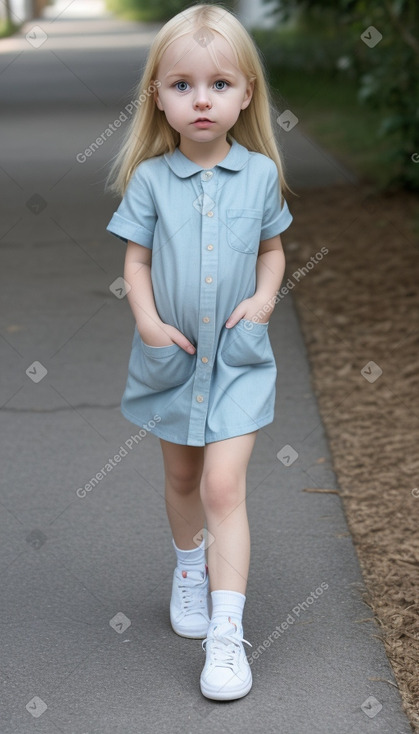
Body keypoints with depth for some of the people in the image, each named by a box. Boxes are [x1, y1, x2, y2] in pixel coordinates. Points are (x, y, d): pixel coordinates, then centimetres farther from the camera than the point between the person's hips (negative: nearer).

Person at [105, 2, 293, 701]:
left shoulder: (260, 173, -5)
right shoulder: (150, 179, -7)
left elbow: (272, 248, 7)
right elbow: (136, 260, -2)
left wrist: (265, 296, -11)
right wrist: (148, 321, -17)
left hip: (238, 355, -1)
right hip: (171, 354, 2)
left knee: (223, 485, -9)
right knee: (181, 476, 19)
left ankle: (227, 631, -5)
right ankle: (191, 565, 47)